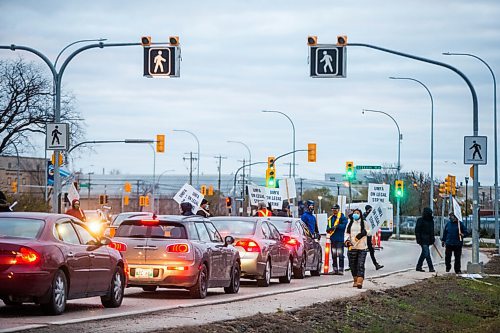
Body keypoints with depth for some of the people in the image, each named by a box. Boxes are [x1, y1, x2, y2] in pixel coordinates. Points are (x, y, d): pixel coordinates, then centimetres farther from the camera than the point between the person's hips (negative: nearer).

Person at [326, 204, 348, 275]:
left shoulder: (342, 217, -3)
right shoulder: (330, 218, 17)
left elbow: (344, 225, -15)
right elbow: (328, 227, 19)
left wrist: (336, 226, -20)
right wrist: (328, 229, -4)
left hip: (340, 239, -7)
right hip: (333, 239, 7)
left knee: (340, 255, -9)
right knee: (334, 255, 10)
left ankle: (341, 269, -7)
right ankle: (335, 269, 17)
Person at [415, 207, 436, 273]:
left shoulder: (431, 221, 14)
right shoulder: (420, 220, -8)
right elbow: (417, 230, -10)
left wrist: (432, 239, 17)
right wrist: (419, 239, -16)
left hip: (428, 240, 8)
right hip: (423, 240, -8)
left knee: (424, 254, 13)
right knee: (427, 254, -12)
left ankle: (418, 267, 22)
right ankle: (431, 268, -14)